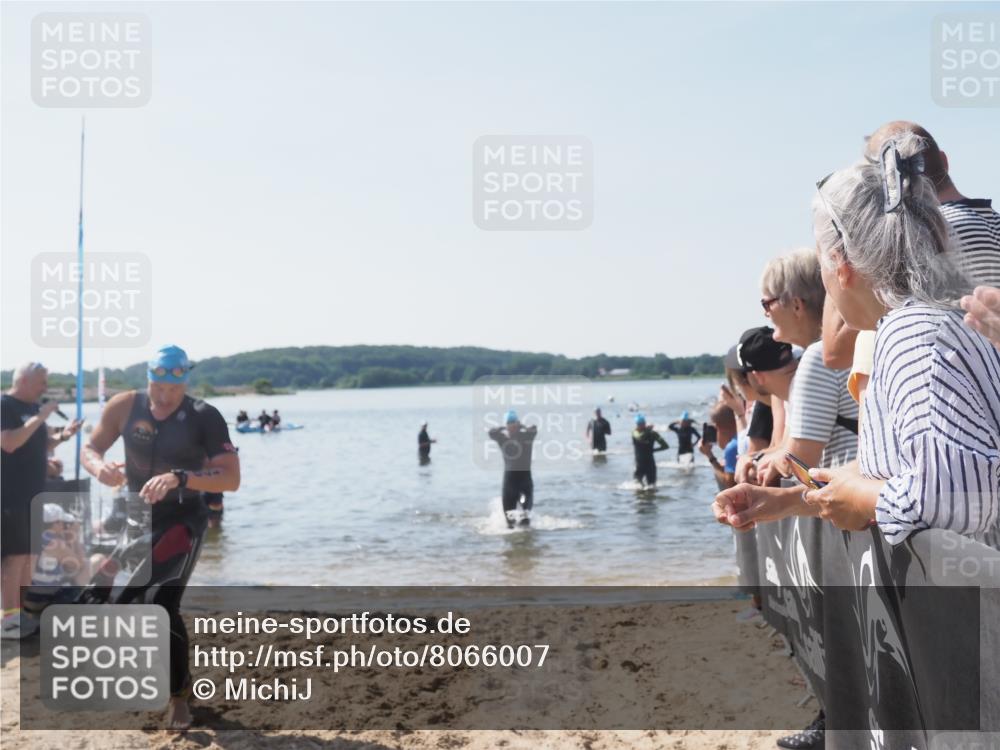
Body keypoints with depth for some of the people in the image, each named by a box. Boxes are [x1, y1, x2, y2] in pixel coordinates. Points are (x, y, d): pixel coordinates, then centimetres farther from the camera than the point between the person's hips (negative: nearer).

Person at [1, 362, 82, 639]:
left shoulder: (34, 408, 14)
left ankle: (22, 611, 20)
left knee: (29, 553, 11)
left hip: (32, 492, 9)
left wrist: (61, 436, 3)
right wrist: (39, 418, -23)